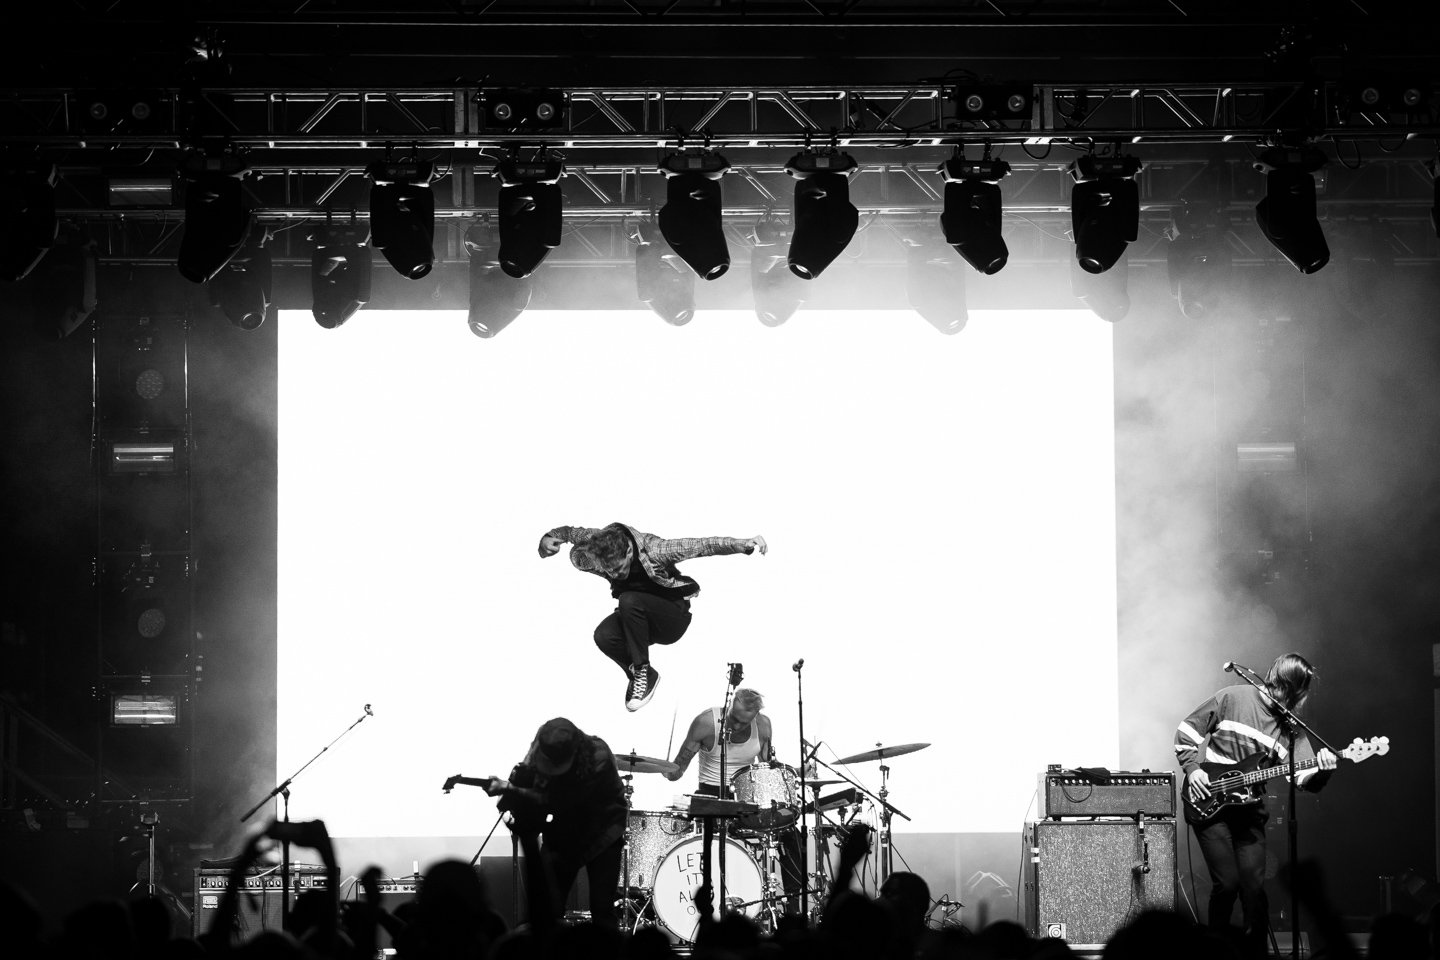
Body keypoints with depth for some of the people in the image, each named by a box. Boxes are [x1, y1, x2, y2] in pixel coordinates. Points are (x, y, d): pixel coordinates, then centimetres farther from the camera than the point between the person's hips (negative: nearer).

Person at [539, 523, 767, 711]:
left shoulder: (654, 550, -28)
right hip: (638, 618, 5)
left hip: (675, 618, -5)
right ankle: (640, 677, -2)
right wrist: (549, 540, -16)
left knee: (629, 601, -33)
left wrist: (745, 545, -37)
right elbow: (570, 532, 3)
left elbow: (703, 545, -29)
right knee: (604, 636, -26)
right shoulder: (600, 544, -15)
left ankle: (642, 671, -19)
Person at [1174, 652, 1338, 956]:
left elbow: (1304, 776, -9)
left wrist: (1321, 771, -30)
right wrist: (1192, 768, -10)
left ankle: (1257, 951, 6)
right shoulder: (1233, 698, -7)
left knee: (1254, 885, -4)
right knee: (1227, 883, -11)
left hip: (1248, 809, 4)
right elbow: (1186, 730, 1)